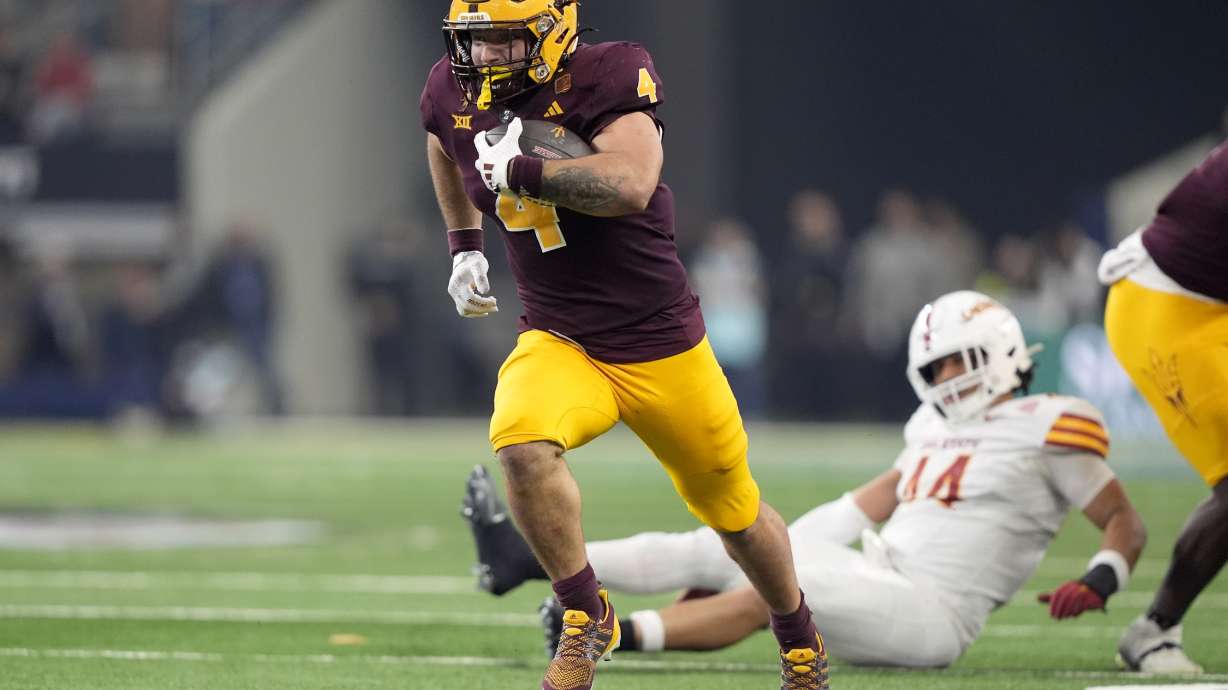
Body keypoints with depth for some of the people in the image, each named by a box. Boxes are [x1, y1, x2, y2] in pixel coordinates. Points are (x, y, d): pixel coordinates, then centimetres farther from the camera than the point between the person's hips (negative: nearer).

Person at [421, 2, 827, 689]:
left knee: (734, 511, 13)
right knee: (522, 444, -30)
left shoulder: (610, 75, -20)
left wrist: (519, 171, -34)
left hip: (661, 344, -3)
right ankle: (587, 617, -9)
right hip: (557, 342, 3)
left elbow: (630, 185, -38)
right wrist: (465, 246, 19)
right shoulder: (454, 93, -3)